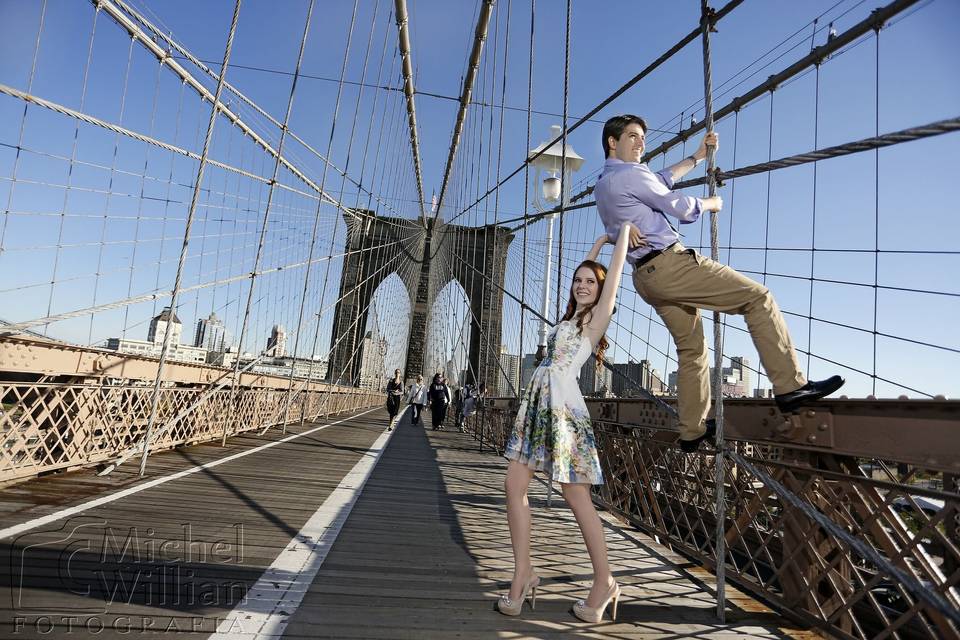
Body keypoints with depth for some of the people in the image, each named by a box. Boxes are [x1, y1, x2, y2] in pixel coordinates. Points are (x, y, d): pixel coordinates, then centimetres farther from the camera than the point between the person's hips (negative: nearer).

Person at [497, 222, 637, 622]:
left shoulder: (597, 317, 1)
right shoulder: (571, 316, 19)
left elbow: (614, 271, 1)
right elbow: (581, 273, 31)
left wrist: (625, 229, 10)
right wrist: (599, 241, 37)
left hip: (564, 408, -8)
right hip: (536, 404, 8)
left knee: (577, 497, -1)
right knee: (514, 485, 3)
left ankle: (605, 582, 15)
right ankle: (523, 574, 11)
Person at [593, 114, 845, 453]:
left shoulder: (602, 184, 21)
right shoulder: (630, 173, -9)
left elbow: (660, 180, 34)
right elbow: (679, 207, -3)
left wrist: (697, 156, 39)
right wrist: (710, 203, 17)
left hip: (644, 277, 10)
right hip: (669, 262, -10)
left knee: (691, 348, 15)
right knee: (758, 298, -5)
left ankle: (692, 431, 19)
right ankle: (790, 387, -7)